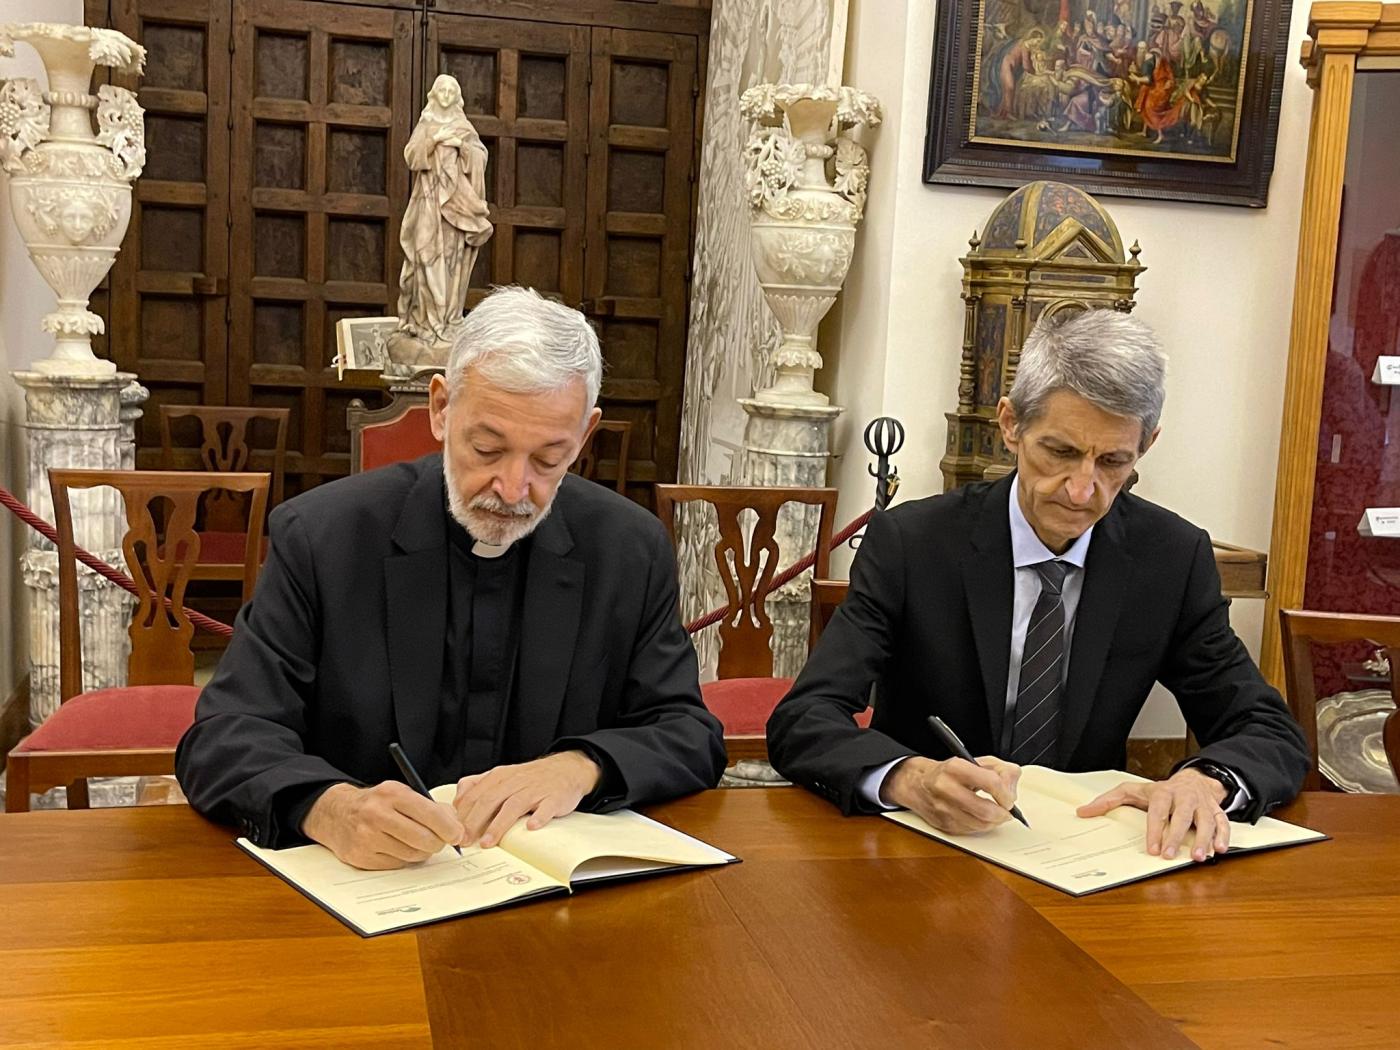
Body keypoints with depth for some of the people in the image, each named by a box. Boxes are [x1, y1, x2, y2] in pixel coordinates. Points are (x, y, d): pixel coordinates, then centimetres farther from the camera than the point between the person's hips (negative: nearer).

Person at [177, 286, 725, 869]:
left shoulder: (632, 551, -2)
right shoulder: (319, 536, -7)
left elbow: (692, 737, 2)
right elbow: (224, 739, -10)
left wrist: (581, 766, -19)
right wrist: (329, 808, -31)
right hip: (362, 877, -1)